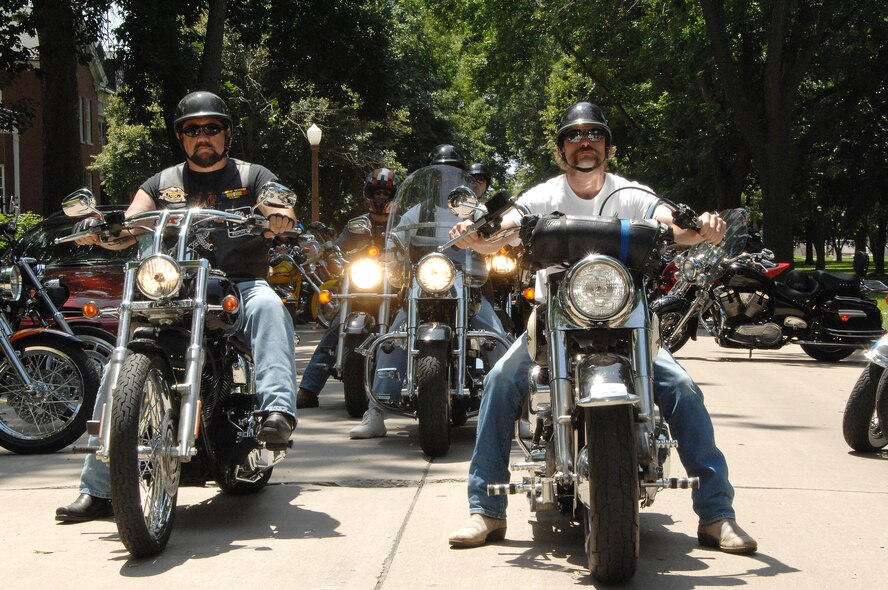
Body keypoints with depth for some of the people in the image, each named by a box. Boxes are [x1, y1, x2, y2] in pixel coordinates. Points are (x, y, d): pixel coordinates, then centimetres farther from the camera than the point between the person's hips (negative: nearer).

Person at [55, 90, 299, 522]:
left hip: (240, 287, -2)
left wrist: (280, 218, -29)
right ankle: (97, 489, -12)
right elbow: (126, 230, 8)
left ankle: (279, 409, -50)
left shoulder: (252, 177, 14)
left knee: (267, 305, -37)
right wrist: (99, 231, -16)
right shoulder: (163, 183, 20)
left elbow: (282, 216, -4)